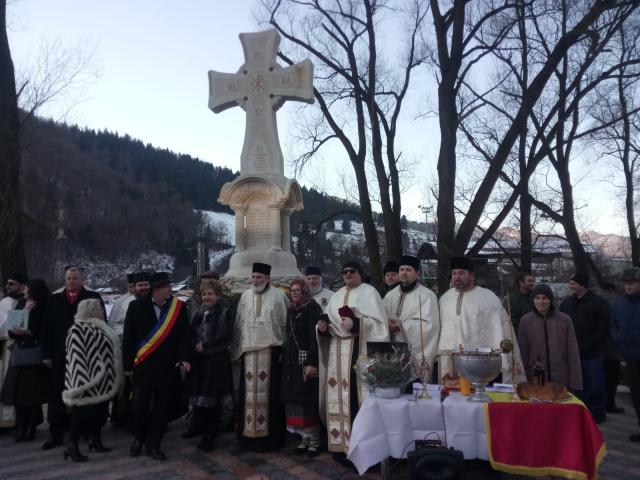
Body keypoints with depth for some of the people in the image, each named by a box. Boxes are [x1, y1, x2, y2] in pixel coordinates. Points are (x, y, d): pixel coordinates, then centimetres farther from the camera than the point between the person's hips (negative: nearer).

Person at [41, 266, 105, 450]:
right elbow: (48, 329, 8)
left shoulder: (93, 297, 0)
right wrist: (47, 354, 2)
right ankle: (56, 434, 15)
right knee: (58, 395, 5)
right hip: (60, 355, 2)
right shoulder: (54, 299, 9)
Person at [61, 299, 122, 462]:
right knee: (83, 410, -1)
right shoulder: (78, 329, -15)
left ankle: (96, 440, 27)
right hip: (88, 381, -9)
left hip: (102, 381, 9)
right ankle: (72, 446, 11)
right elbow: (76, 358, -21)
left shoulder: (99, 328, 11)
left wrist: (110, 379, 20)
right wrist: (82, 383, -26)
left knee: (100, 410, 14)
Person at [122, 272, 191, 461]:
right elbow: (128, 337, 1)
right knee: (139, 406, 6)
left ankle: (153, 444, 25)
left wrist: (184, 358, -15)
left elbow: (184, 335, -2)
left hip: (168, 367, 1)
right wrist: (127, 364, 1)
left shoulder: (179, 307, -1)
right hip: (142, 366, -1)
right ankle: (139, 438, 33)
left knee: (162, 407, 7)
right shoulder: (137, 306, -3)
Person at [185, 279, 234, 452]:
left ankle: (209, 436, 14)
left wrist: (205, 346, -13)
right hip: (199, 359, 6)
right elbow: (192, 333, 16)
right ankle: (198, 425, 34)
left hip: (216, 361, -6)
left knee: (212, 398, 1)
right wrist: (195, 345, -4)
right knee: (197, 394, 13)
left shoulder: (225, 311, -9)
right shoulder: (201, 311, 11)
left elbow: (225, 336, -14)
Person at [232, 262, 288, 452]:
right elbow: (239, 324, 11)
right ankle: (249, 433, 19)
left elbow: (286, 323, -1)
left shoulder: (278, 296, -2)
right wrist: (237, 350, 9)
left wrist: (284, 349, -5)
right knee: (249, 392, 7)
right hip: (249, 351, 3)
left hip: (270, 350, -3)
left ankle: (270, 434, 12)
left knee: (269, 393, 1)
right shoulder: (245, 296, 9)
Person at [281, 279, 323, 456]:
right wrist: (286, 354, 9)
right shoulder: (291, 310, 13)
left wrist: (312, 362, -23)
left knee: (307, 399, -3)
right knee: (295, 399, 8)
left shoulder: (312, 308, -8)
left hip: (306, 360, -7)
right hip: (292, 360, 7)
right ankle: (305, 438, 19)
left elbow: (314, 336, -16)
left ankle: (314, 440, 10)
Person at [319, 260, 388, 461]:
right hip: (338, 352, 6)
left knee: (357, 396, -8)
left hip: (359, 351, -6)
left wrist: (355, 324, -21)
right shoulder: (337, 296, 19)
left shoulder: (369, 292, -1)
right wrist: (324, 328, -2)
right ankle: (342, 443, 17)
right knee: (339, 395, 7)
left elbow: (378, 322, -10)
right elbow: (331, 323, 19)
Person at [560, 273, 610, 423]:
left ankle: (598, 412, 21)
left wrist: (585, 347, -14)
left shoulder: (599, 303, -6)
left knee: (595, 385, 5)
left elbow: (603, 328, -10)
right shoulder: (567, 302, 9)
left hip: (592, 354, -5)